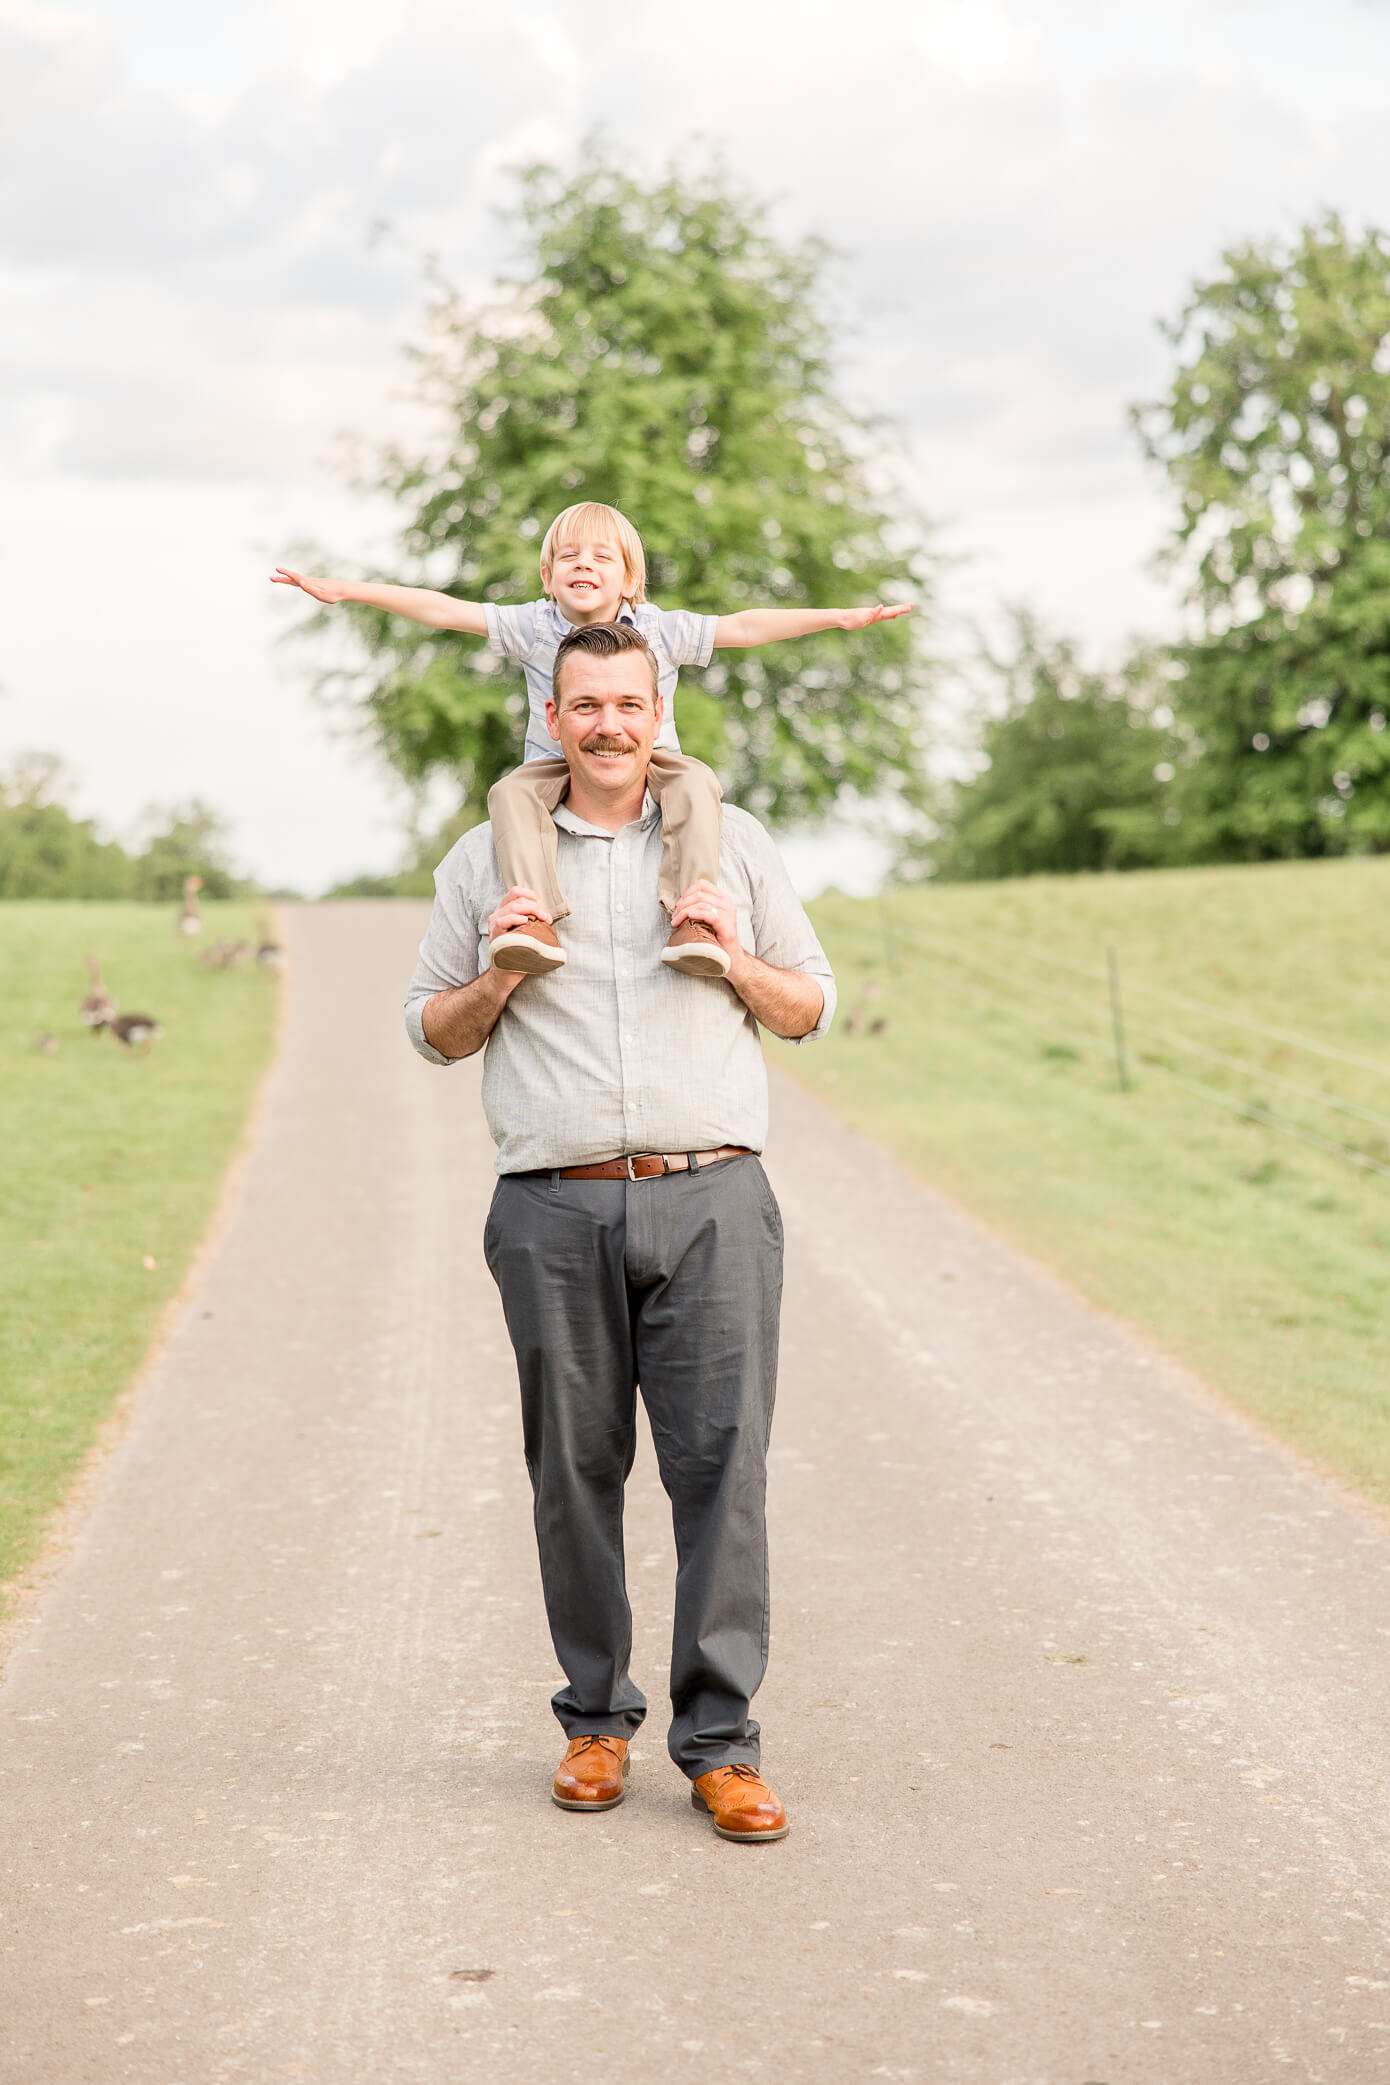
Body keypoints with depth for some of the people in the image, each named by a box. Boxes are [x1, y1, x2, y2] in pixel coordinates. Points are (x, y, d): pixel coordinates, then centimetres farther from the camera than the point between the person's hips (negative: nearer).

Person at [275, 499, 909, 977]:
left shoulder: (660, 630, -2)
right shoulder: (531, 627, -2)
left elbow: (743, 626, -3)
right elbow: (442, 610, -3)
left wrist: (841, 617, -7)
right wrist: (344, 590, -8)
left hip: (645, 762, -1)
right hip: (557, 765, 1)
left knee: (694, 781, -32)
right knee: (512, 793, -30)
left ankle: (693, 921, -42)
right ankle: (536, 921, -46)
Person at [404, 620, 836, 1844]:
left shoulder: (733, 843, 14)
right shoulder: (487, 857, 12)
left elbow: (813, 1011, 17)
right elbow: (432, 1032, 16)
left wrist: (739, 960, -3)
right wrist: (496, 980, -4)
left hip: (710, 1201, 0)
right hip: (555, 1212, 0)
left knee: (723, 1464, -6)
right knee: (575, 1470, 4)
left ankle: (720, 1742, 0)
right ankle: (596, 1719, 18)